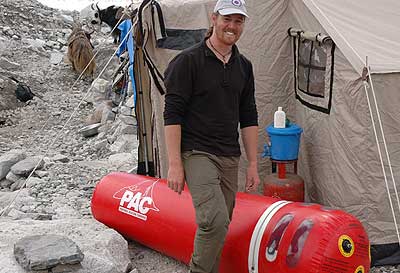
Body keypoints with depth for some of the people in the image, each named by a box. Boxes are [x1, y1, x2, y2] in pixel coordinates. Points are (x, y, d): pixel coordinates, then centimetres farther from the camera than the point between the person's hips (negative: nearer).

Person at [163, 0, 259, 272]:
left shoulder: (244, 66, 12)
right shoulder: (188, 61, -7)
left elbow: (248, 118, 15)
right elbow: (172, 115, -10)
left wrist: (253, 164, 11)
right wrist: (175, 164, -15)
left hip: (229, 157, 6)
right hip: (197, 154, -6)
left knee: (219, 225, 10)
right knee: (215, 220, -20)